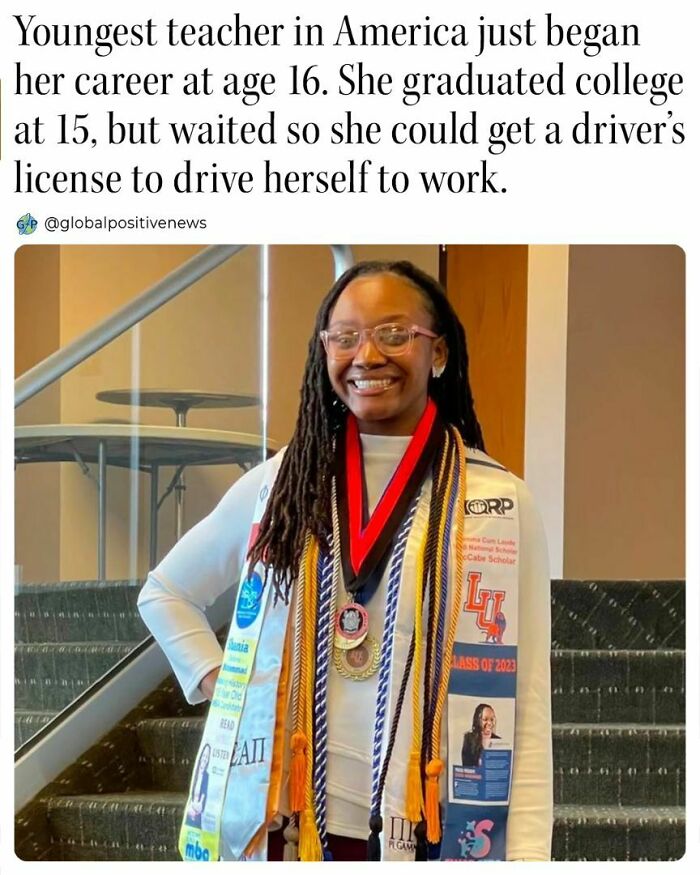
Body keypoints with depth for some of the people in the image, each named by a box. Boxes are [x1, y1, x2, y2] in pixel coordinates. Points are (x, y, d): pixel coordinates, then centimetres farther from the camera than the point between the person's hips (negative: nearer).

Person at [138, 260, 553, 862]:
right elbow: (165, 593, 17)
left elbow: (524, 703, -7)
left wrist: (528, 853, -14)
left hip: (432, 829, -2)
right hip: (288, 821, 2)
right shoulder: (279, 483, 3)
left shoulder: (499, 502, -5)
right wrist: (220, 685, 2)